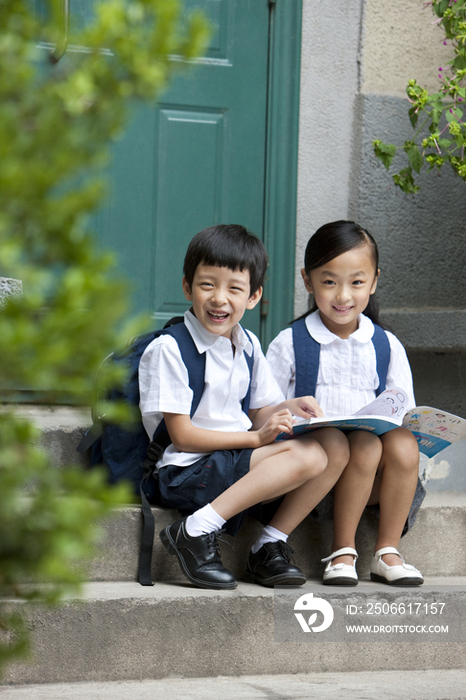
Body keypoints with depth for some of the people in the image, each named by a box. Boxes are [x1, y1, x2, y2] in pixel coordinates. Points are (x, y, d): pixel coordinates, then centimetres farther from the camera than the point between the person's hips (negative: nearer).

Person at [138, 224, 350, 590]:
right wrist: (256, 438, -15)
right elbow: (182, 436, -13)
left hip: (240, 463, 8)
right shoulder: (168, 349, -11)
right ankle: (196, 532, -25)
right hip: (187, 472, -8)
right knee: (308, 456, -25)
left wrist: (287, 408, -7)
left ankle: (270, 545, -6)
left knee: (335, 445, -9)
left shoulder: (248, 346, 12)